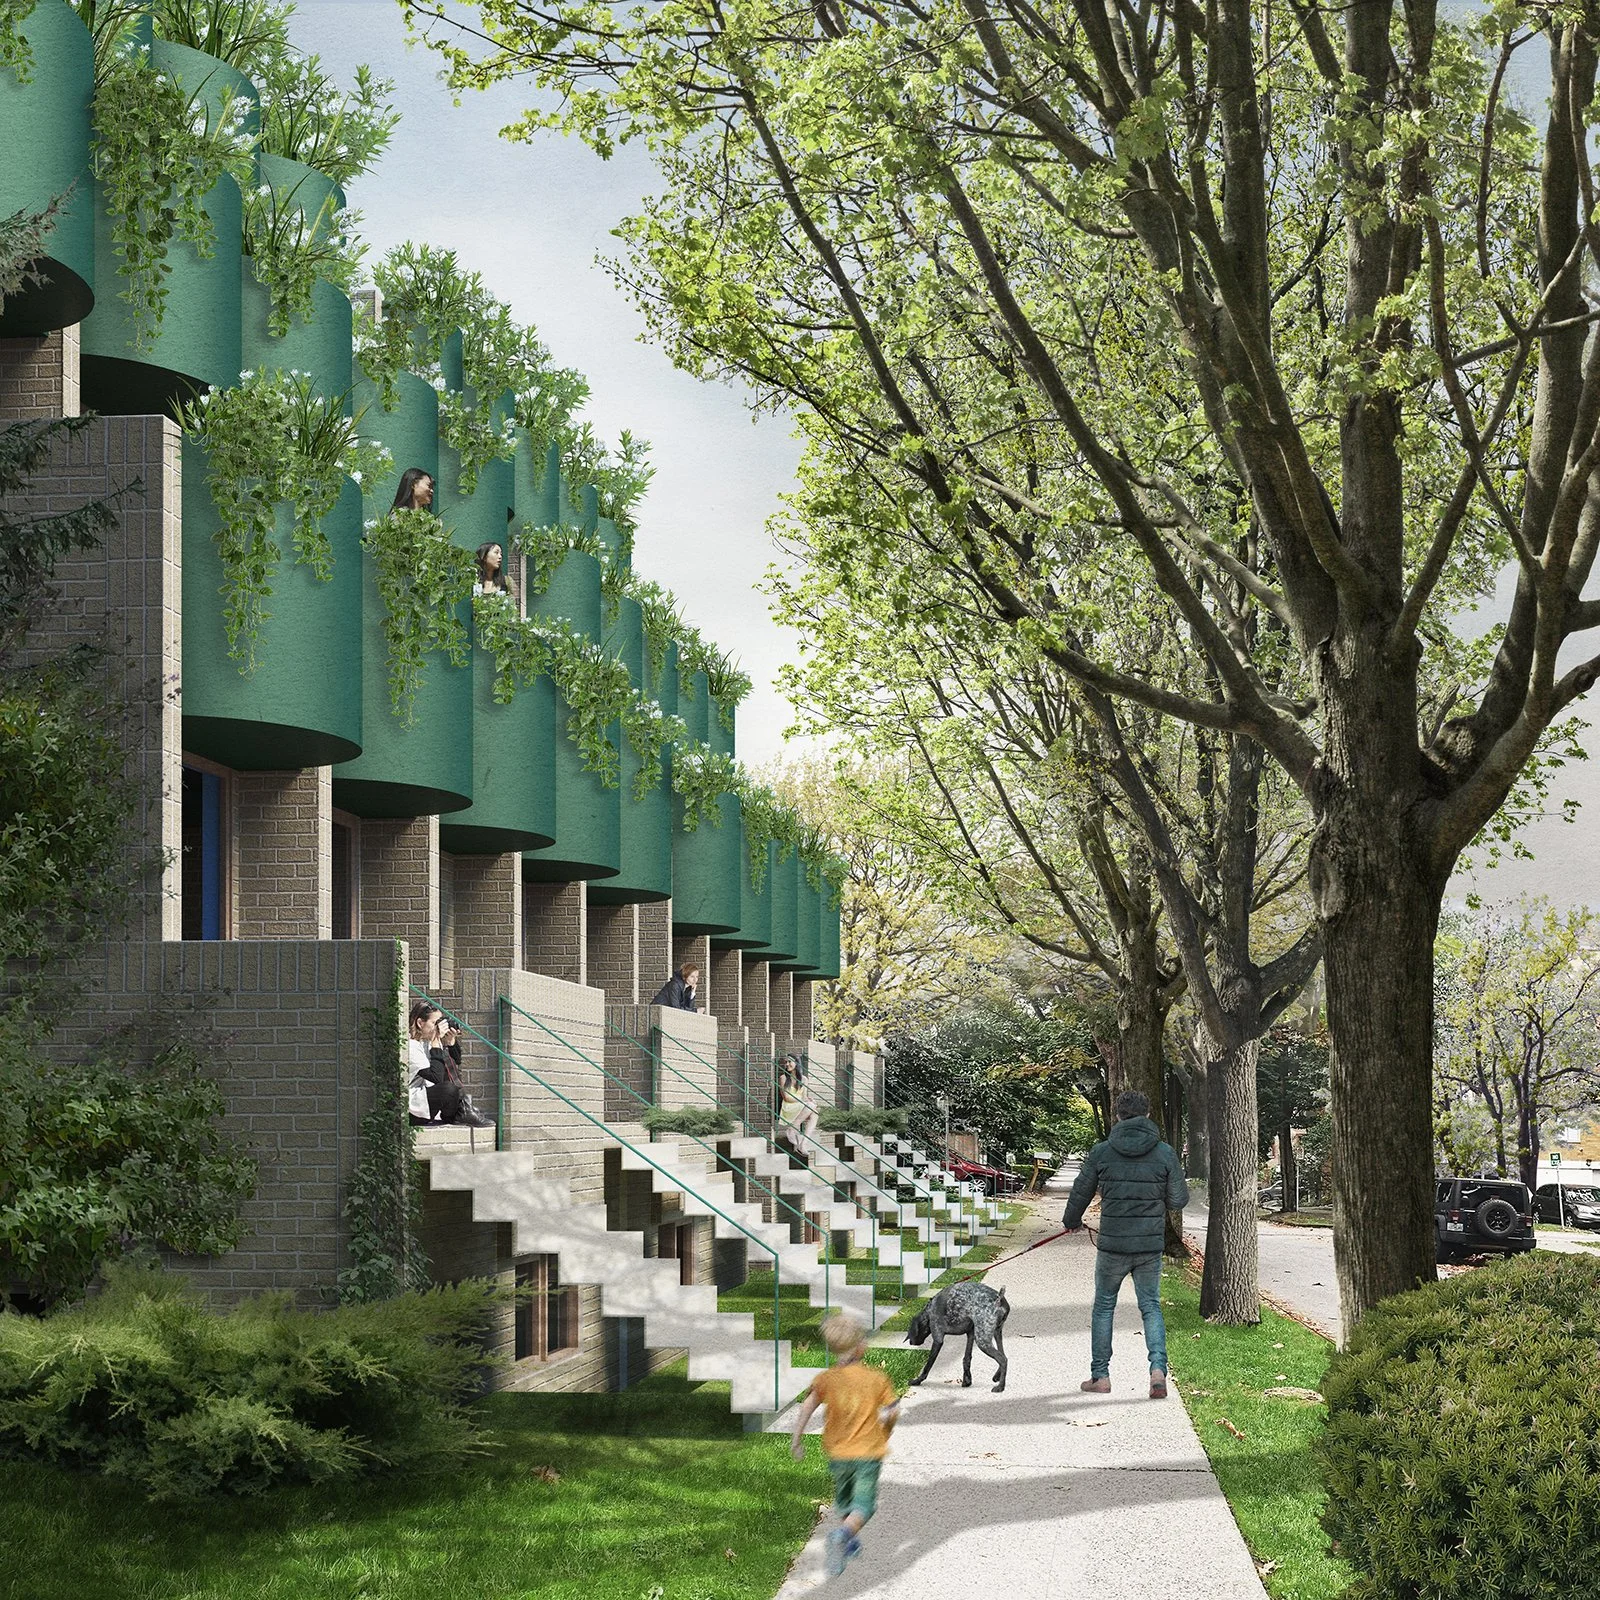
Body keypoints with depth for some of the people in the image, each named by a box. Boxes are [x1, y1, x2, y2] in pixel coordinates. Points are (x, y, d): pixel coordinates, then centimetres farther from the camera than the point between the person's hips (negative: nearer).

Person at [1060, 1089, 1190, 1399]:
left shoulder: (1101, 1152, -6)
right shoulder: (1165, 1153, -5)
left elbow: (1080, 1193, 4)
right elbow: (1179, 1200, -2)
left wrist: (1071, 1221, 24)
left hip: (1112, 1245, -1)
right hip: (1150, 1246, 1)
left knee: (1103, 1307, 15)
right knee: (1151, 1307, 11)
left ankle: (1100, 1376, 16)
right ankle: (1158, 1368, -9)